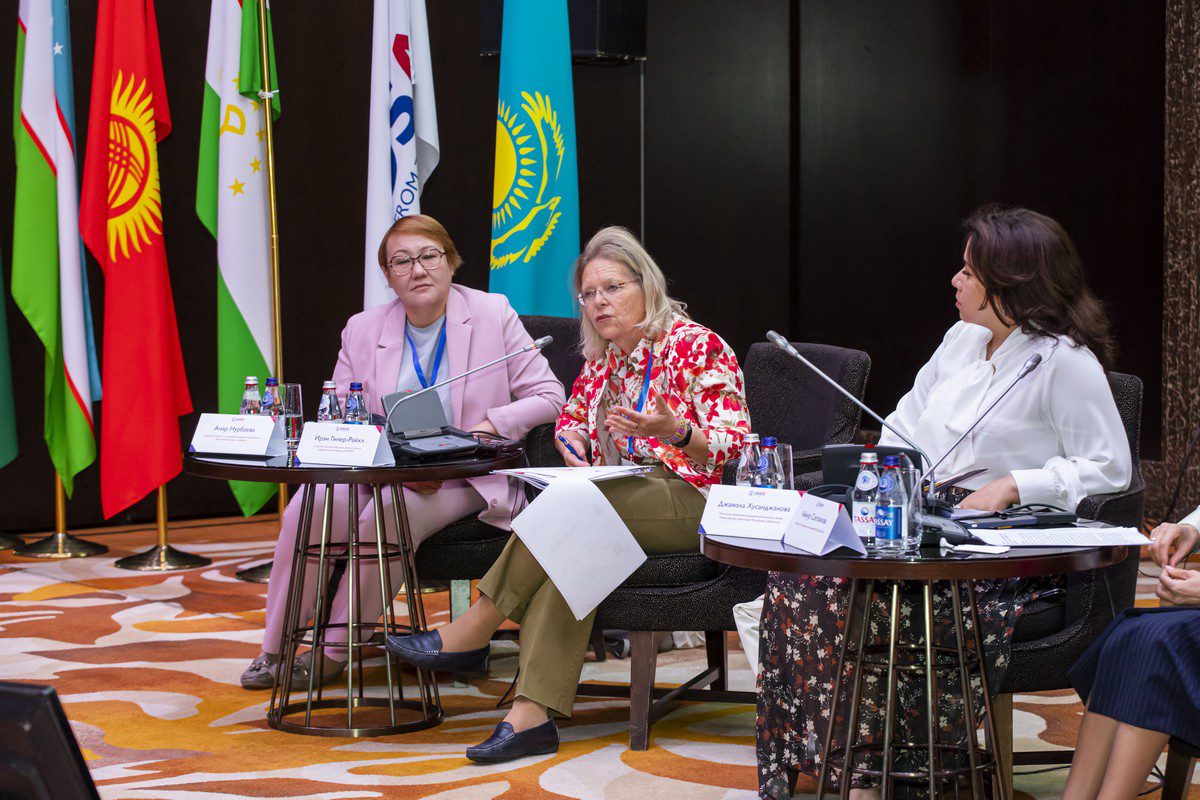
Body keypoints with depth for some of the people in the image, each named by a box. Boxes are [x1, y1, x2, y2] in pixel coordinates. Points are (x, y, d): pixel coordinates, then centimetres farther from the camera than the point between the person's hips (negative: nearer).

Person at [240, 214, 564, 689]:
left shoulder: (492, 315, 0)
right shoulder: (363, 330, 7)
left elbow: (548, 396, -1)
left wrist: (489, 426, -18)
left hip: (466, 478, -3)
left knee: (395, 511, -34)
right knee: (314, 503, -27)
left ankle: (334, 652, -18)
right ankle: (275, 649, -12)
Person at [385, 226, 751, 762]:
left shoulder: (697, 346, -5)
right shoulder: (603, 356, 17)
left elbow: (733, 444, -11)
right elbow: (571, 416, 32)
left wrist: (674, 432, -31)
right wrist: (574, 441, 6)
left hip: (691, 501, -6)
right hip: (625, 499, 6)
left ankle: (471, 636, -22)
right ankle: (532, 714, -40)